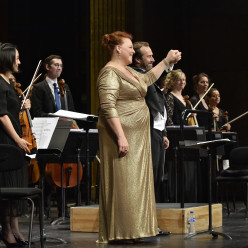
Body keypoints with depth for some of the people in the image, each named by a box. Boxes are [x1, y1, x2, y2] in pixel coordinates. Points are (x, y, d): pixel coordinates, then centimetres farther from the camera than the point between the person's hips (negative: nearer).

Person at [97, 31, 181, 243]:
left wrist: (167, 61, 36)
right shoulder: (110, 73, -13)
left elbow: (148, 78, 37)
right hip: (123, 135, -10)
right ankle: (118, 233, -4)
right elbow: (108, 108, -21)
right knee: (121, 182, -8)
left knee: (136, 183, 10)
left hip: (138, 136, 10)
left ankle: (132, 231, 15)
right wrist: (121, 136, -26)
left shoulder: (128, 71, 17)